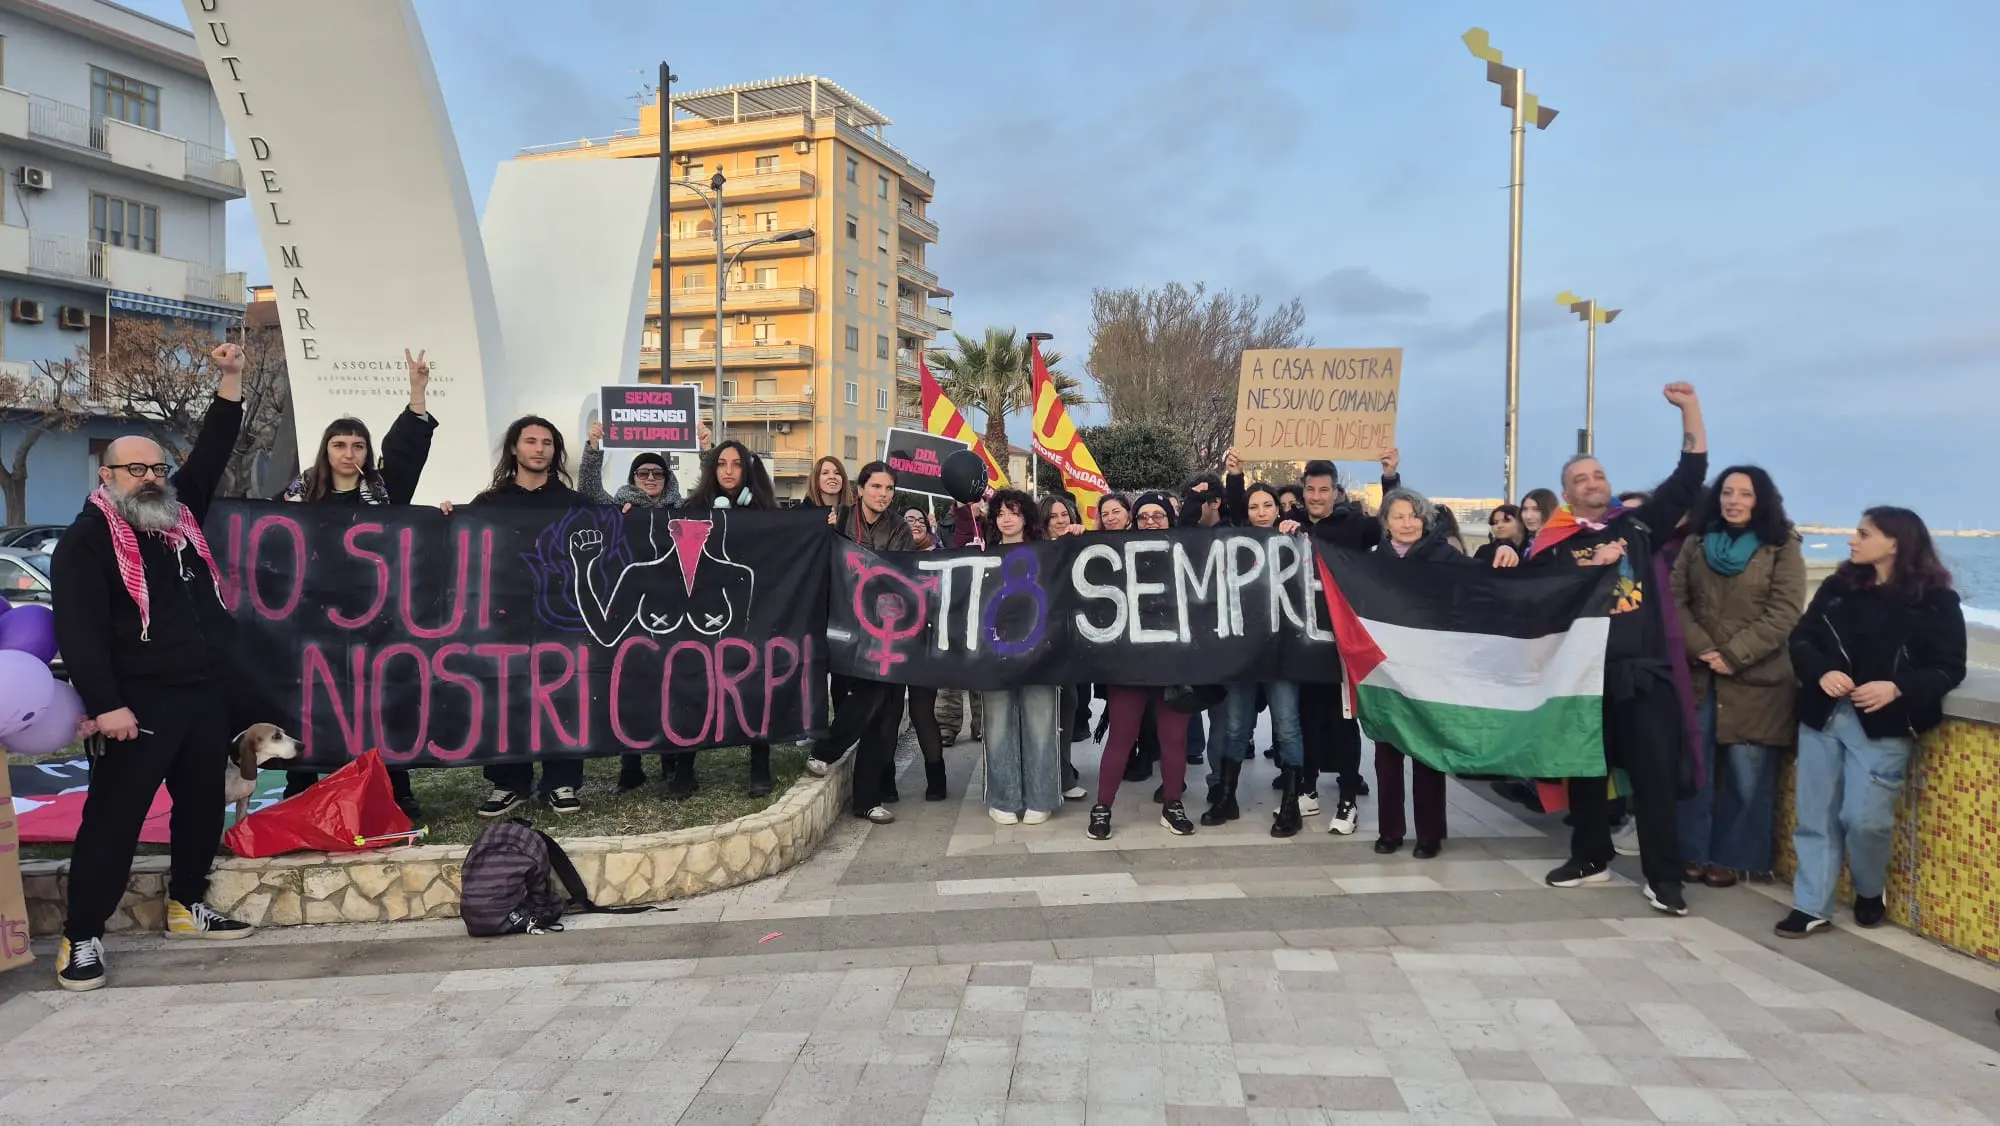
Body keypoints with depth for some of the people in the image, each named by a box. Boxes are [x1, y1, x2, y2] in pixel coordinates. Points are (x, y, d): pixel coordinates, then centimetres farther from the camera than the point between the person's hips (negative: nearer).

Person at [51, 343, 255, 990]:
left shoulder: (180, 513, 11)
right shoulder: (86, 541, -8)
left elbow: (212, 455, 15)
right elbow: (78, 630, -14)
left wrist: (230, 382, 7)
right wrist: (105, 705, -21)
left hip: (207, 693, 7)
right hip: (141, 703, -7)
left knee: (203, 805, 14)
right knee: (114, 818, -3)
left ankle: (186, 906, 29)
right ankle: (82, 936, 7)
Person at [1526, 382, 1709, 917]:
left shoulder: (1638, 524, 8)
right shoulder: (1554, 544, 3)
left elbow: (1691, 476, 6)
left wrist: (1690, 408, -1)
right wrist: (1595, 565, -12)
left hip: (1645, 669, 0)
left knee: (1655, 773, 0)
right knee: (1587, 769, 11)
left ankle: (1664, 878, 8)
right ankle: (1591, 858, 28)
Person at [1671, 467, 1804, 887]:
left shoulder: (1783, 549, 0)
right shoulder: (1696, 546, 11)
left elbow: (1784, 614, -8)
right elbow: (1675, 601, 4)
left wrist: (1733, 655, -14)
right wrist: (1701, 649, -11)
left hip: (1755, 680, -3)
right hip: (1698, 675, 3)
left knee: (1746, 775, 1)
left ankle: (1732, 857, 14)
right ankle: (1691, 852, 17)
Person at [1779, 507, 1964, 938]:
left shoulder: (1936, 600, -4)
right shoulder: (1837, 587, 6)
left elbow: (1950, 668, -4)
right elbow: (1801, 639, 5)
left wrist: (1897, 689, -20)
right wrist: (1821, 673, -15)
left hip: (1884, 727, -4)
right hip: (1822, 718, 4)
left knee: (1865, 819, -6)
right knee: (1815, 816, 5)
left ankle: (1870, 892, 24)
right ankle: (1811, 906, 15)